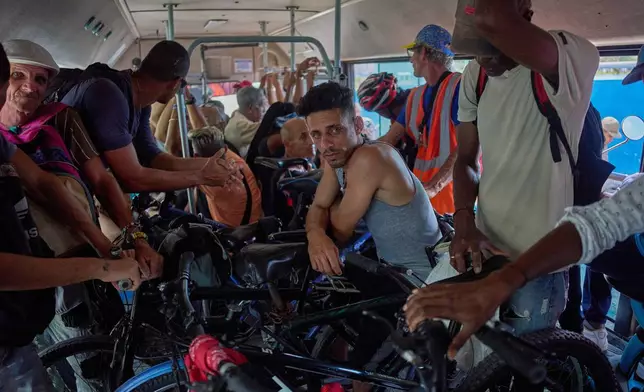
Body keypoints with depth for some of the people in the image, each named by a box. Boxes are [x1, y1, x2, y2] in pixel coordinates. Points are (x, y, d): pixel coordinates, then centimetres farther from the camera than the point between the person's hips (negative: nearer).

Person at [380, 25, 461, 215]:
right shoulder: (415, 95, 12)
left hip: (448, 188, -6)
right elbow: (389, 139, 12)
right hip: (419, 189, 6)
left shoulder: (459, 86, -12)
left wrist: (433, 187, -29)